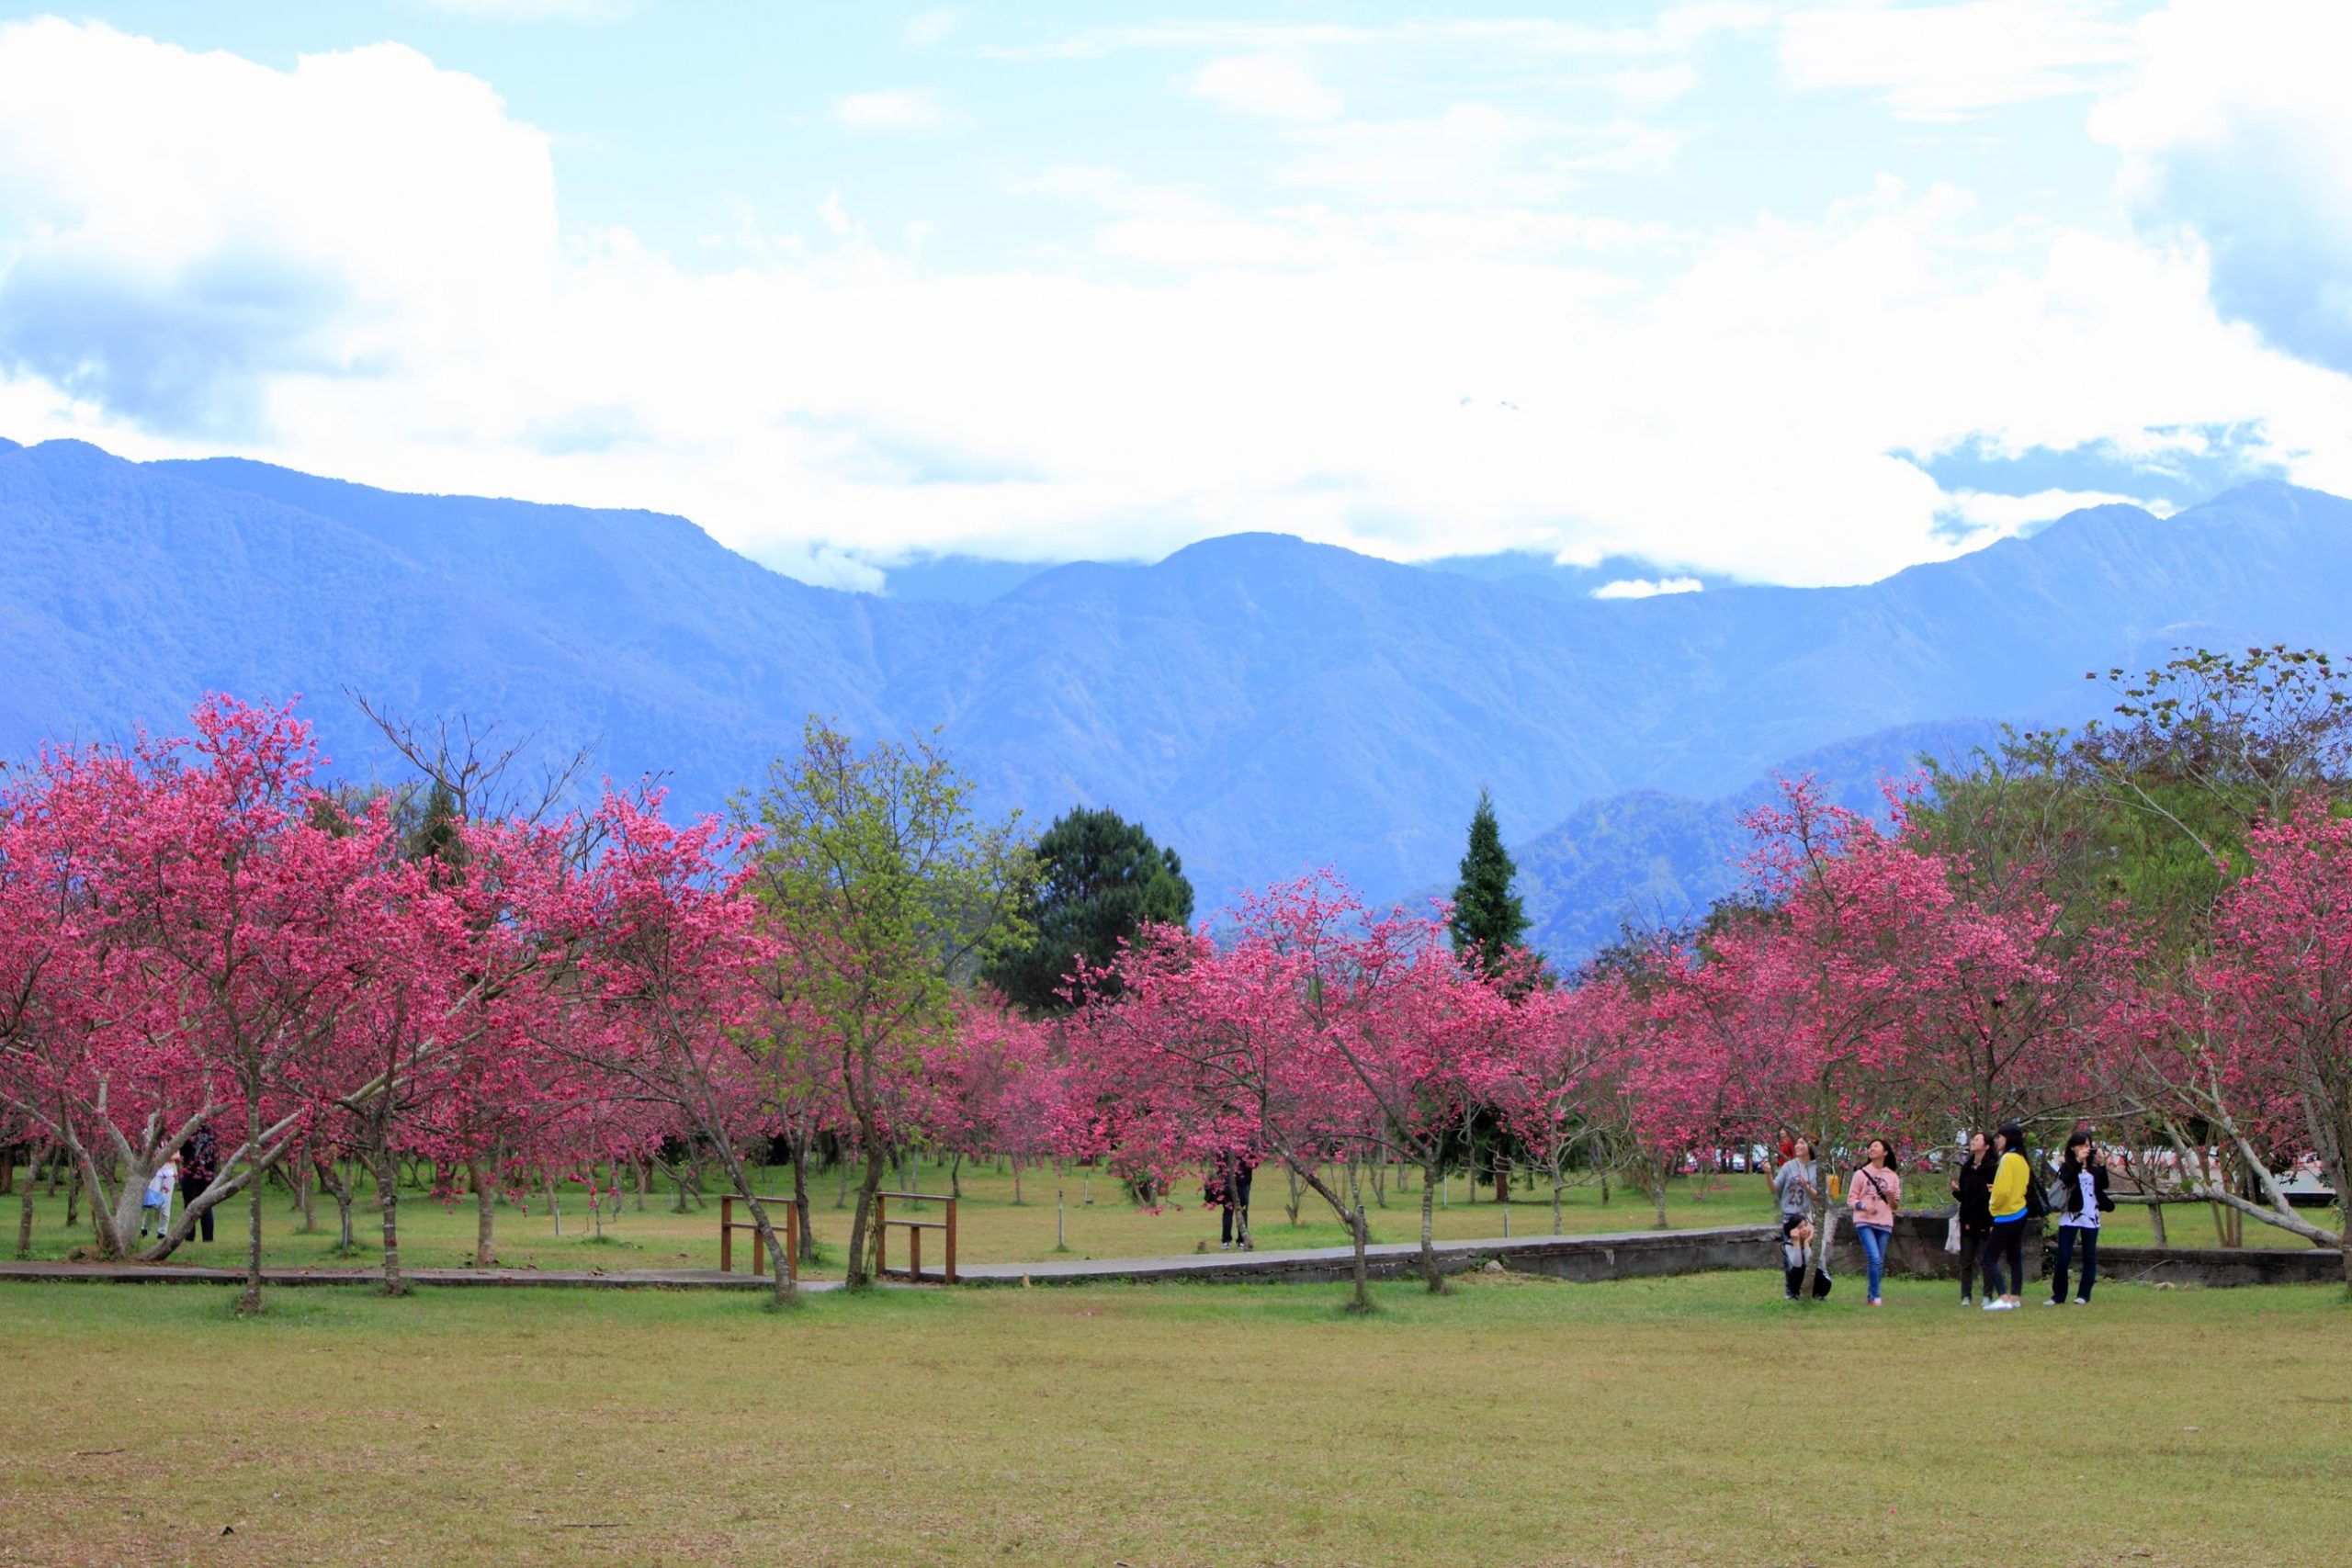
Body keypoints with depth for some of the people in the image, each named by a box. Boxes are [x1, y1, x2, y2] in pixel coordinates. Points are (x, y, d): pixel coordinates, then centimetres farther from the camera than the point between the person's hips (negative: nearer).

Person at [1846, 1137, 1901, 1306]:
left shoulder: (1892, 1177, 9)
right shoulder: (1861, 1174, 2)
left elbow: (1894, 1206, 13)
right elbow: (1851, 1200, 2)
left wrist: (1891, 1198, -10)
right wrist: (1864, 1207, -16)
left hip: (1885, 1224, 3)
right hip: (1865, 1222, -3)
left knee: (1880, 1262, 5)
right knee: (1875, 1259, -17)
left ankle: (1872, 1297, 15)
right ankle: (1875, 1297, -11)